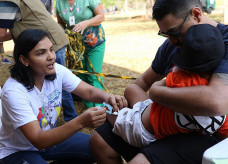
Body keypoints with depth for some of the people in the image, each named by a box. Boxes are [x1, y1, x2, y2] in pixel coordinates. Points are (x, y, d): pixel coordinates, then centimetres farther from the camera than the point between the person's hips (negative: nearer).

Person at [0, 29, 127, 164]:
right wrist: (81, 122, -48)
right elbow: (38, 141, -35)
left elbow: (89, 92, -11)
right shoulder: (13, 91, -30)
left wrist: (108, 97, -37)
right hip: (17, 152, -6)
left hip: (49, 138, 6)